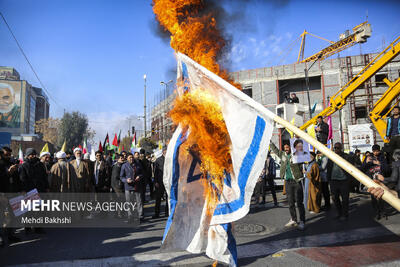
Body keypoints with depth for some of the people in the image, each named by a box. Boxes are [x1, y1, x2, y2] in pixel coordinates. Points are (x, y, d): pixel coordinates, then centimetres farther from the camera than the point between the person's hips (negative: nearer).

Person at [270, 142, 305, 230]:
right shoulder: (282, 154, 11)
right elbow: (275, 149, 24)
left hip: (296, 181, -5)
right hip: (288, 181, 5)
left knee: (299, 202, -3)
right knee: (290, 202, 11)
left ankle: (302, 221, 5)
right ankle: (293, 220, 21)